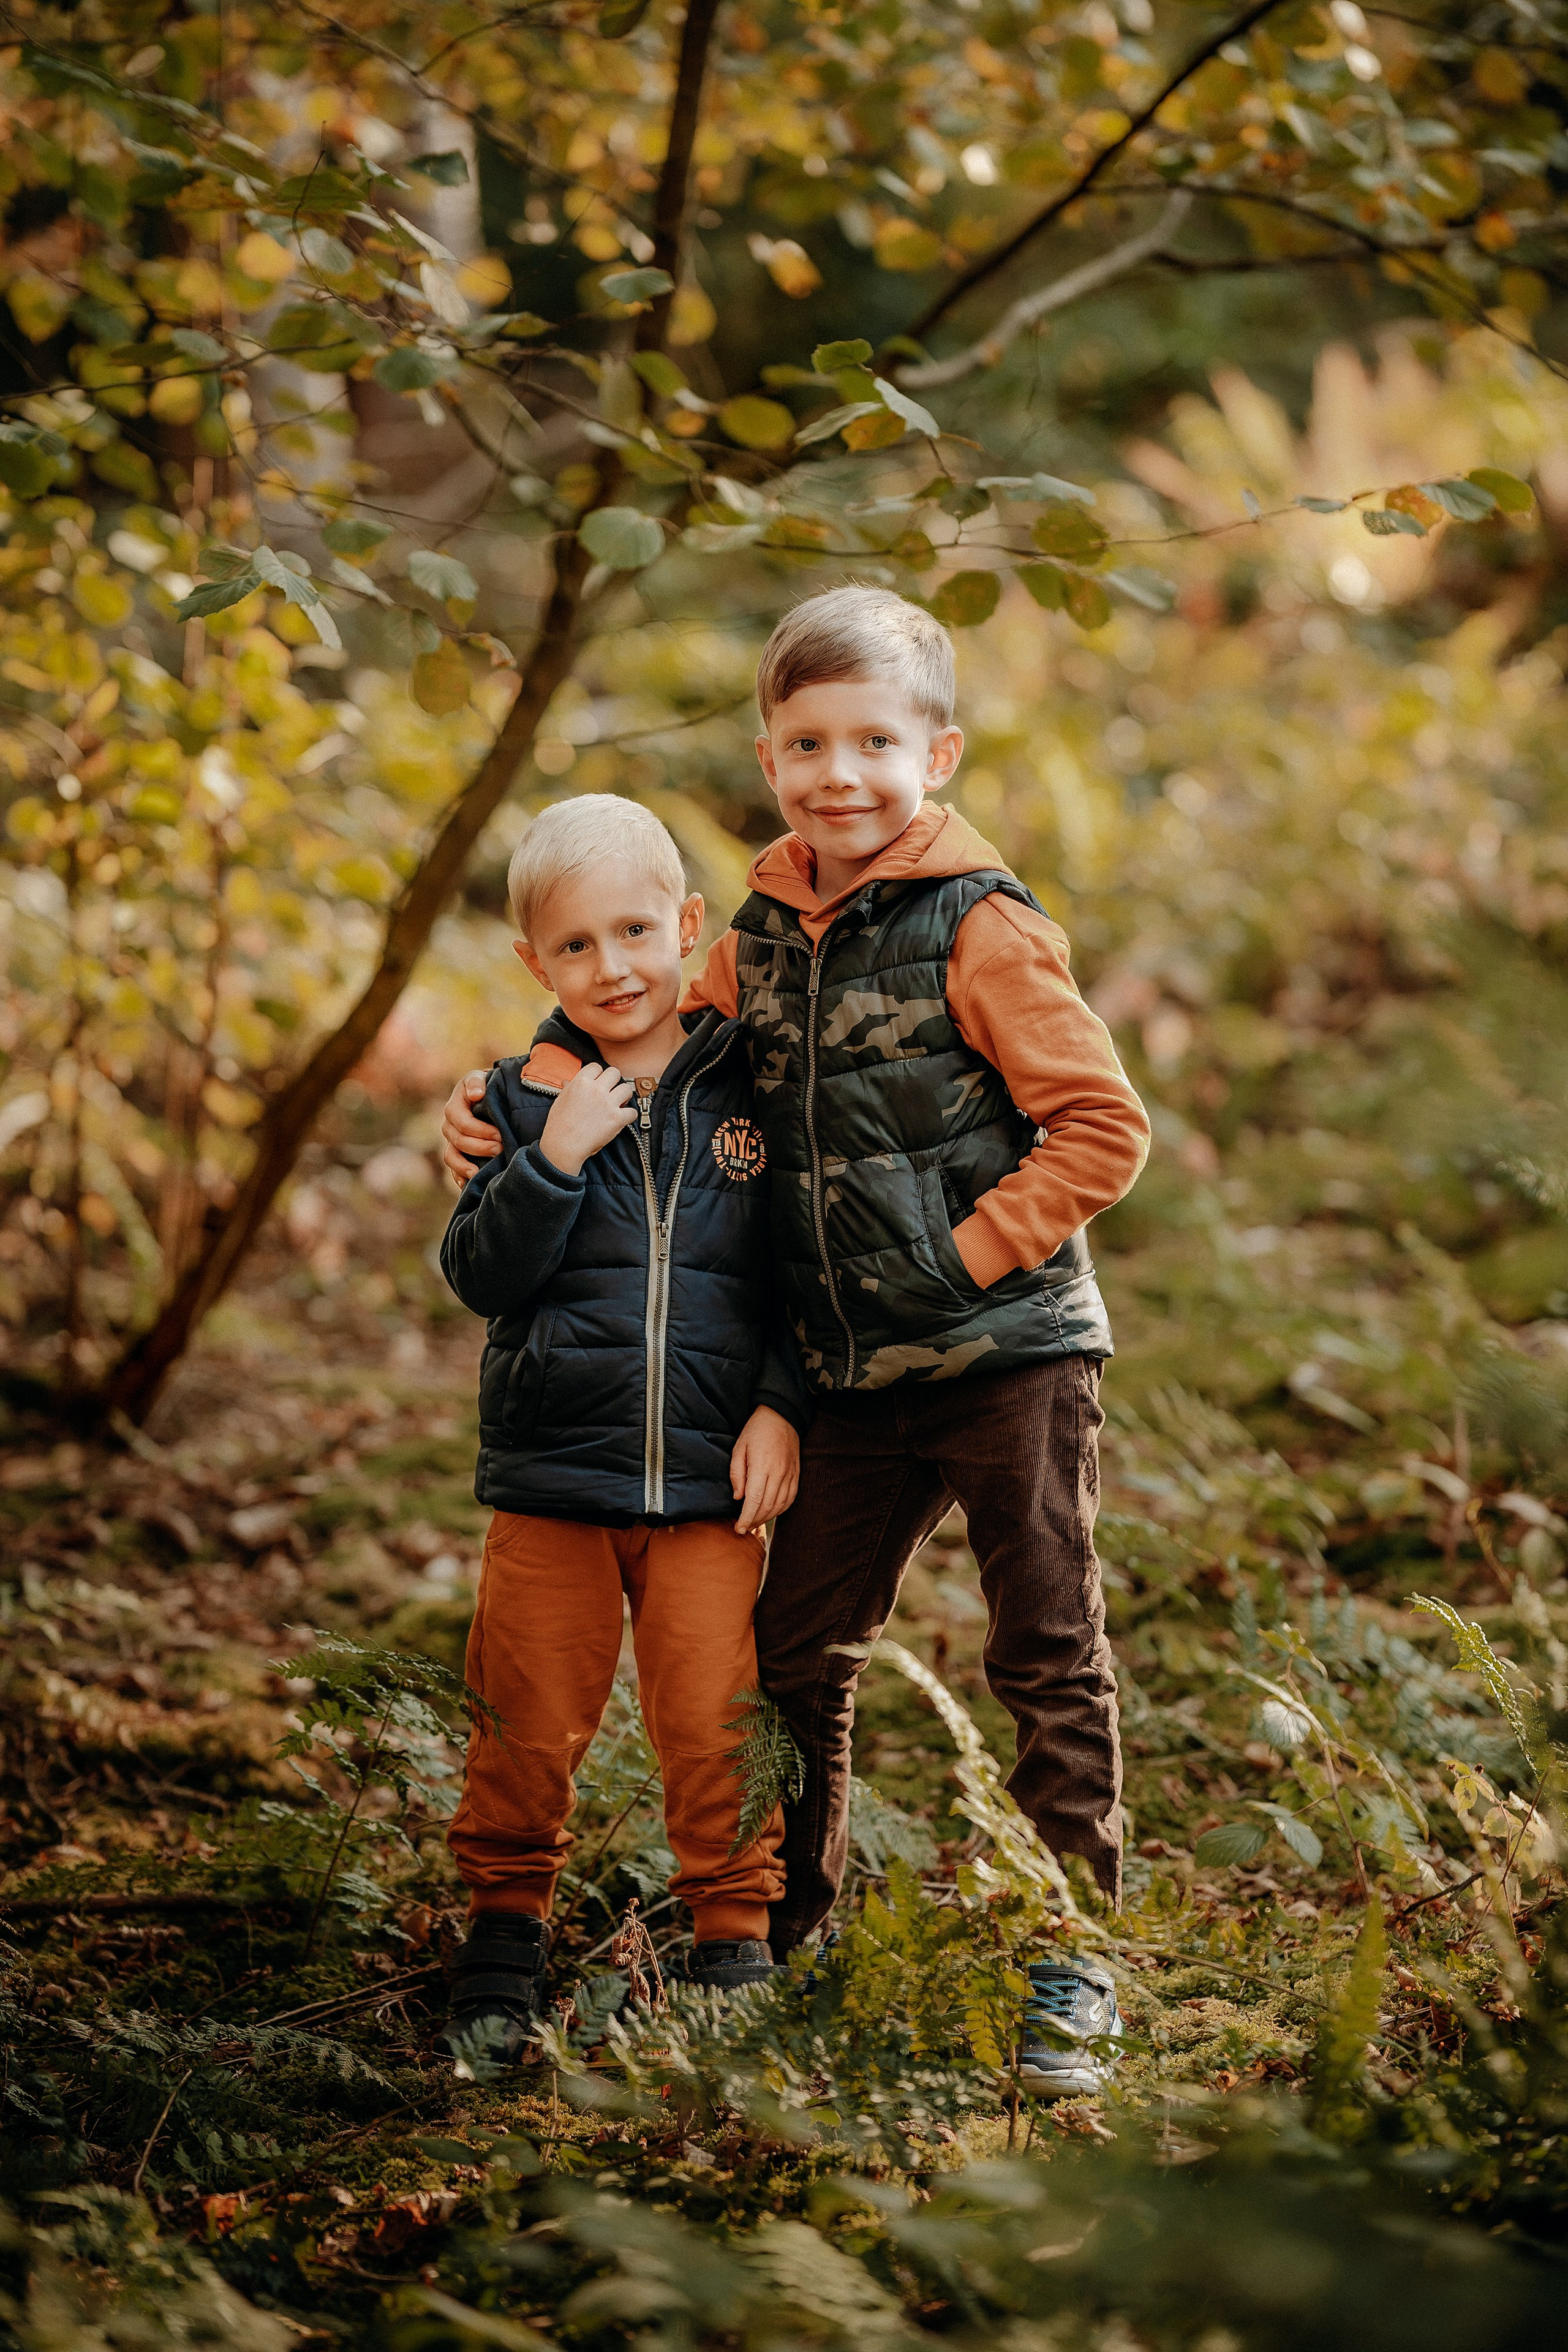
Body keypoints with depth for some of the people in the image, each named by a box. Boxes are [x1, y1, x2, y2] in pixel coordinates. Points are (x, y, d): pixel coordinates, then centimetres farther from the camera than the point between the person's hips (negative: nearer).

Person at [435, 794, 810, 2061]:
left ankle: (736, 1934, 17)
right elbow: (480, 1276, -7)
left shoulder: (747, 1088, 2)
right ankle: (507, 1927, 24)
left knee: (714, 1725, 0)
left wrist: (782, 1406, -3)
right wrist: (554, 1159, -19)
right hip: (550, 1479, 0)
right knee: (531, 1726, 5)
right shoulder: (523, 1099, 1)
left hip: (711, 1482, 0)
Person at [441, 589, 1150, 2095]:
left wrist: (969, 1250, -15)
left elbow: (1101, 1128, -12)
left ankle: (1072, 1964, 12)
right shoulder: (761, 938, 6)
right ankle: (789, 1926, 29)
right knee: (795, 1648, 12)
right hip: (859, 1376, 6)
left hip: (1011, 1353, -6)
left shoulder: (981, 930, -11)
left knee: (1048, 1657, 2)